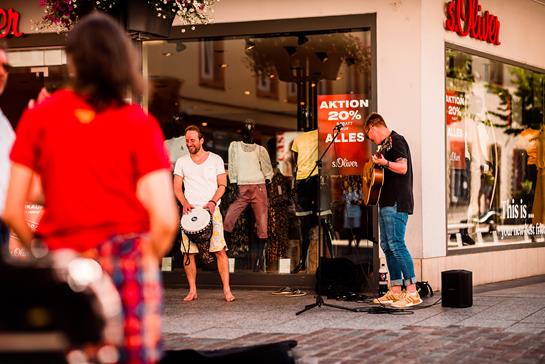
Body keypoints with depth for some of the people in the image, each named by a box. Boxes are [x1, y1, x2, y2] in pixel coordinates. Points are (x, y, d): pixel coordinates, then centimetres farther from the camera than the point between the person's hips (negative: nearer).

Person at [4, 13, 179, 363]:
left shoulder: (38, 116, 2)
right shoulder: (139, 123, -2)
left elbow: (13, 211, 1)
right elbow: (165, 219, -9)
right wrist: (147, 261, 10)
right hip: (127, 259, -1)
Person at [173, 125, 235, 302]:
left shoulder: (215, 160, 5)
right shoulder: (181, 162, 9)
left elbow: (222, 185, 4)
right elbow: (177, 187, 8)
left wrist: (213, 202, -13)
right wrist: (185, 203, -10)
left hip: (211, 210, -2)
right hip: (190, 211, 2)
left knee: (220, 250, -10)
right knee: (188, 252, -2)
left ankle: (227, 290, -8)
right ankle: (192, 291, 7)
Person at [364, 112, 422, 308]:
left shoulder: (396, 140, -10)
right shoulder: (386, 143, 19)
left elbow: (402, 168, -21)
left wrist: (385, 163, -34)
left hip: (397, 203, -11)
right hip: (387, 203, 11)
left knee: (396, 244, -16)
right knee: (387, 245, 11)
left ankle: (412, 292, -17)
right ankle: (395, 291, 15)